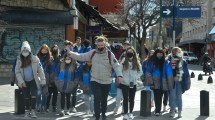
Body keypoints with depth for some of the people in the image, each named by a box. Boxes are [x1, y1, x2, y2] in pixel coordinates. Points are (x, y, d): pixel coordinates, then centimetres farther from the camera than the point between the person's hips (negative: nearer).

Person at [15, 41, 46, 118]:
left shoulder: (34, 59, -9)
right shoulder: (19, 60, -3)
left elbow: (40, 69, -7)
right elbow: (17, 71, -3)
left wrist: (42, 80, -10)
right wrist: (21, 81, -11)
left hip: (33, 80, -2)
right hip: (24, 82, 2)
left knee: (33, 95, -14)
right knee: (26, 96, 9)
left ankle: (33, 111, -7)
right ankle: (27, 111, 21)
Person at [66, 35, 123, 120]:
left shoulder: (110, 54, -7)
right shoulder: (92, 53, -1)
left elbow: (116, 65, -12)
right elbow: (80, 57, 0)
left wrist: (119, 75, -27)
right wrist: (70, 53, -10)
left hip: (106, 82, 0)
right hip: (95, 81, 0)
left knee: (104, 99, 16)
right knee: (97, 98, -10)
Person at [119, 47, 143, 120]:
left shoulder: (137, 62, -1)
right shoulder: (124, 61, -4)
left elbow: (140, 72, 7)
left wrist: (136, 78, -5)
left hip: (133, 84, 2)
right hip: (124, 83, -2)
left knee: (132, 99, 10)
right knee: (125, 98, -2)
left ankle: (130, 113, 22)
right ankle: (125, 113, 3)